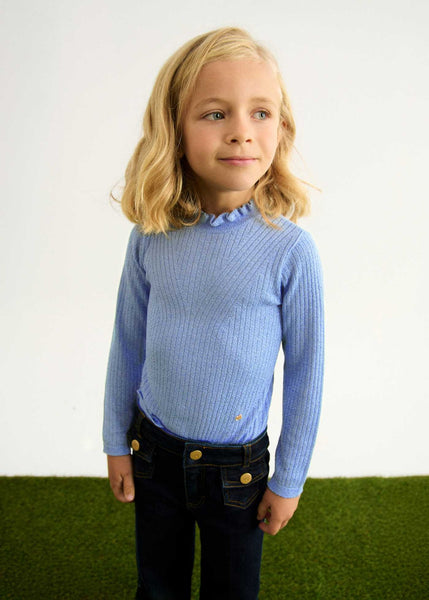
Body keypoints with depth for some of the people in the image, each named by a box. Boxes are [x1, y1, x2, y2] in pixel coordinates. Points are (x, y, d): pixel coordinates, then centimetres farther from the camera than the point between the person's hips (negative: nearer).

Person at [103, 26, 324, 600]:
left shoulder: (290, 249, -18)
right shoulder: (151, 237, -11)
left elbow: (305, 370, -10)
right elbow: (127, 344, 1)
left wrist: (289, 479, -3)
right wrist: (116, 443, 7)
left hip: (238, 465, -2)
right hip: (153, 450, 2)